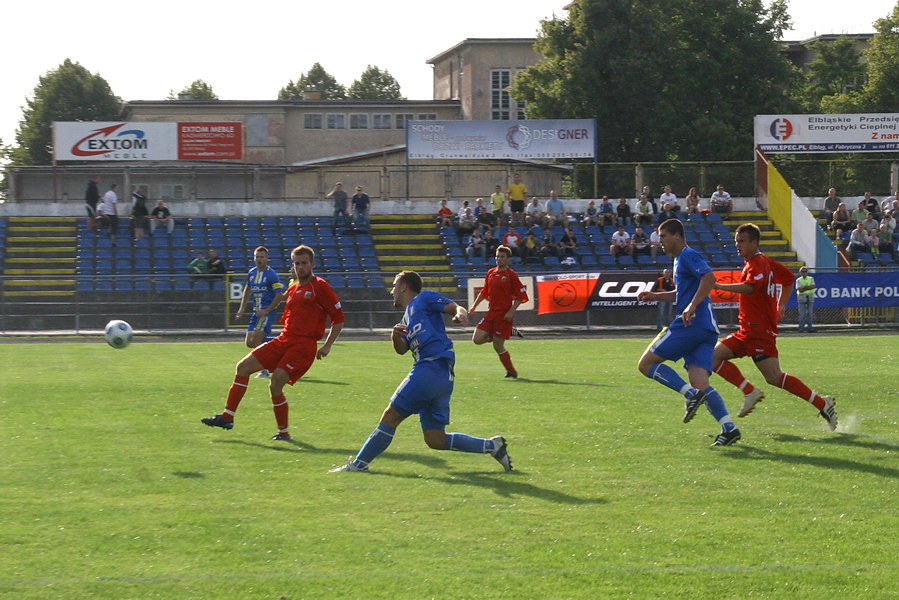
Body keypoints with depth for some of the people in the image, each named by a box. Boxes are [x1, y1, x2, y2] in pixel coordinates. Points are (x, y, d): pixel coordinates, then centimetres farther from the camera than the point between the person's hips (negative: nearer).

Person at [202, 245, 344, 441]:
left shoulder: (320, 287, -5)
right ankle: (227, 417, 7)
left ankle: (284, 432, -5)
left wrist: (327, 346, -9)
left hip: (304, 345, -8)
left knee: (276, 384, -19)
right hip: (284, 340, 8)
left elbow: (338, 318, -5)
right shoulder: (292, 289, 18)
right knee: (243, 367, 2)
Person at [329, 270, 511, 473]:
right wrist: (395, 336, -3)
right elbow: (402, 349, 19)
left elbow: (456, 307, -4)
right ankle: (492, 445, 6)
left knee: (391, 416, -4)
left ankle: (359, 464, 1)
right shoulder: (406, 319, 31)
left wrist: (461, 314, -28)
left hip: (432, 367, -9)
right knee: (435, 440, 5)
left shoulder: (424, 298, 7)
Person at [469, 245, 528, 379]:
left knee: (498, 346, -6)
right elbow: (484, 292, 23)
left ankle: (511, 372, 13)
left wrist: (511, 312, -18)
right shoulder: (490, 273, 11)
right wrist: (474, 306, 18)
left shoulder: (511, 275, -8)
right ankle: (509, 332, 15)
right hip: (491, 313, 7)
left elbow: (520, 296, -9)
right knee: (477, 339, -4)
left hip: (504, 315, -7)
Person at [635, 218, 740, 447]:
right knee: (700, 383, -1)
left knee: (646, 363, -3)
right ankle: (728, 428, -15)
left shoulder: (688, 255, -5)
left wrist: (692, 306, -26)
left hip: (691, 325, -10)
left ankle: (691, 394, -17)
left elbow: (709, 277, -22)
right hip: (706, 330, 10)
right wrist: (655, 296, 27)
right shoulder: (680, 259, 25)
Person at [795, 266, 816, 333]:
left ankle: (810, 327, 2)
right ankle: (801, 328, -4)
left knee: (810, 313, 0)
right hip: (802, 297, -2)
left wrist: (804, 287, -13)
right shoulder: (798, 280, 4)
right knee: (802, 314, -6)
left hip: (810, 297, 2)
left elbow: (813, 286, -6)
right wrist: (808, 288, -11)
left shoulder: (811, 278, 11)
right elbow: (799, 289, -10)